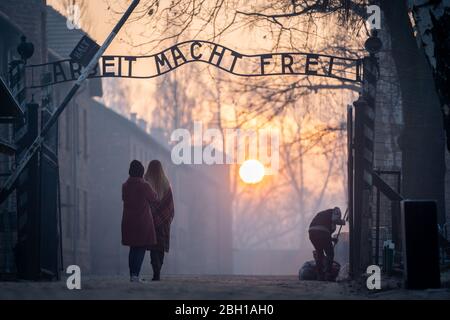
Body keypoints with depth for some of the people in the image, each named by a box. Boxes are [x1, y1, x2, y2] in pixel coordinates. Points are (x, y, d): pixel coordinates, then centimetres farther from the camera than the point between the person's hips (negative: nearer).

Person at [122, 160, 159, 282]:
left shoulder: (125, 186, 0)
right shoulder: (144, 186, -15)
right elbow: (154, 199, -2)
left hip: (128, 221, 5)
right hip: (143, 222, -5)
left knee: (133, 248, 15)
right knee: (141, 248, 0)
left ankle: (132, 275, 14)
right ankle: (135, 274, -10)